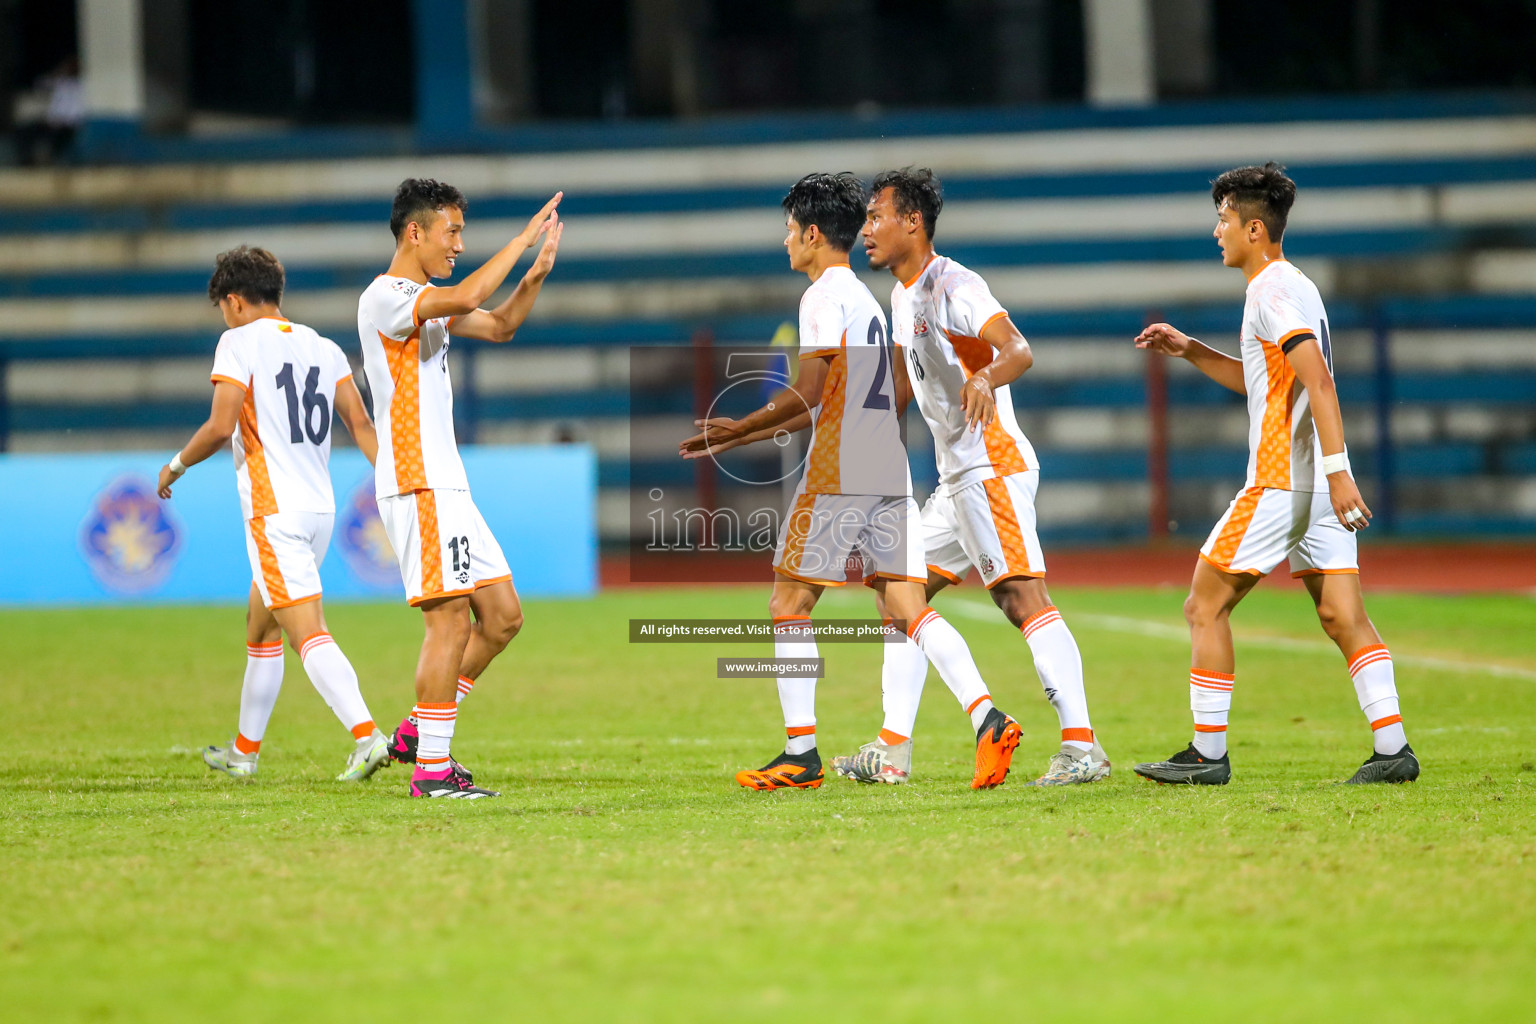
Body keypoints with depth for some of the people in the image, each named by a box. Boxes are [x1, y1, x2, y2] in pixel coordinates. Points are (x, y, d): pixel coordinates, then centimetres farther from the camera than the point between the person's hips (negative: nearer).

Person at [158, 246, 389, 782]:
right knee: (260, 627, 22)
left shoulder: (241, 341, -6)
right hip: (321, 509, 8)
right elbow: (361, 425, 6)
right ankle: (244, 751, 32)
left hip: (274, 511, -8)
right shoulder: (323, 348, 14)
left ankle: (366, 736, -30)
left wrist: (175, 466, 0)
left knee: (307, 632, -14)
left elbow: (221, 426, -15)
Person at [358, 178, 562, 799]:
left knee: (502, 616, 9)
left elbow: (499, 326, 27)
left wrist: (538, 272, 10)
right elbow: (466, 299, -27)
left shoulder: (427, 300, 18)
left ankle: (418, 733, 16)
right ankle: (431, 768, -8)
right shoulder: (385, 297, -12)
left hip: (446, 486, 10)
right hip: (417, 485, -10)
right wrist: (522, 239, -19)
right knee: (451, 621, -12)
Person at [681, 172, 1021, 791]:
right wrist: (743, 437, 31)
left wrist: (740, 428, -4)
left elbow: (808, 393, -15)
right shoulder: (865, 298, 22)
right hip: (890, 472, 8)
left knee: (789, 605, 1)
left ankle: (801, 755, 0)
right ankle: (987, 719, -16)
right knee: (907, 605, 1)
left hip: (837, 475, -8)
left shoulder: (824, 297, -7)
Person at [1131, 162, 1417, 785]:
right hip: (1317, 480, 9)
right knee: (1342, 616, 4)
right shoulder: (1295, 285, 19)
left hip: (1281, 479, -9)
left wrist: (1337, 470, -28)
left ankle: (1207, 754, 1)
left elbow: (1319, 381, -22)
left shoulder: (1272, 291, -11)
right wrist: (1186, 350, 26)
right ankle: (1393, 749, -5)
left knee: (1205, 606, -1)